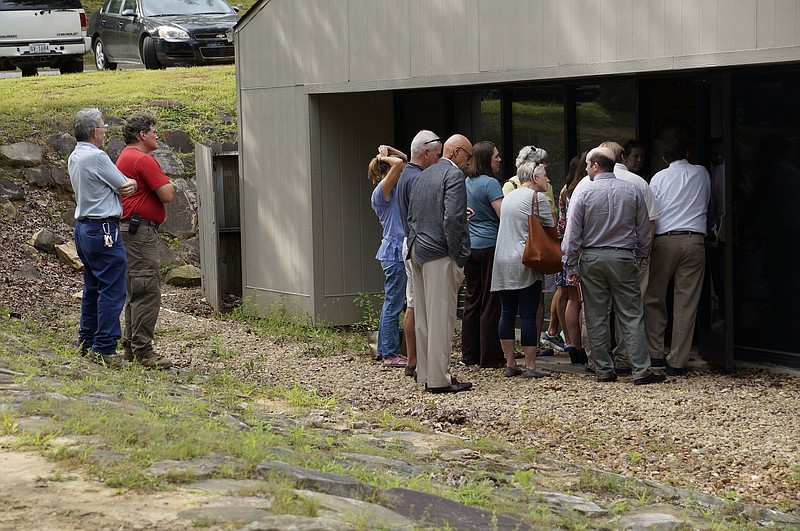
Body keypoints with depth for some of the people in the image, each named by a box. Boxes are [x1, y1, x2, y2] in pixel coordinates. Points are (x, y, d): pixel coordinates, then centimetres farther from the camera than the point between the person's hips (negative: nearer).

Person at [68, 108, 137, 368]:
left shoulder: (74, 157, 13)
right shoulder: (97, 157, -17)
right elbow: (126, 187, -8)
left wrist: (125, 182, -5)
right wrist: (131, 183, 13)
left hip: (83, 227, 10)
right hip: (103, 229, -10)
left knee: (93, 288, 16)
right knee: (112, 290, -8)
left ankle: (87, 343, 20)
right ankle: (104, 349, -10)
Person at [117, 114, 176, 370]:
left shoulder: (125, 157, 19)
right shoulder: (143, 160, -14)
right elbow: (167, 195, -18)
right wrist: (169, 185, 4)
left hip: (131, 229, 11)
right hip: (140, 230, -11)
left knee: (136, 291, 15)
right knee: (147, 291, -11)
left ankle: (131, 347, 20)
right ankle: (143, 351, -13)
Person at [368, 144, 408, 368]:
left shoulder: (393, 191, 14)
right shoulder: (381, 192, -12)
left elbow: (404, 161, 22)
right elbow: (398, 164, -24)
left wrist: (386, 155, 9)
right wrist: (385, 157, -6)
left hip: (395, 254, 10)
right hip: (395, 253, -10)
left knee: (391, 304, 13)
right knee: (393, 305, -6)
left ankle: (387, 350, 18)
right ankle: (390, 355, -3)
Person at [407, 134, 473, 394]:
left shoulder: (422, 175, 17)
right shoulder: (454, 175, -9)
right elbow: (452, 219, -18)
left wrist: (415, 246, 17)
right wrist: (459, 257, -14)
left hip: (418, 252, 9)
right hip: (440, 254, -9)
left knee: (424, 316, 12)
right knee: (441, 316, -7)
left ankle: (426, 373, 17)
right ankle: (438, 378, -6)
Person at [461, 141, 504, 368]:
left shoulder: (465, 183, 11)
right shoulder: (490, 183, -12)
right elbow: (504, 215, -18)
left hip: (470, 247, 7)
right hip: (491, 246, -7)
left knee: (472, 300, 11)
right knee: (491, 303, -2)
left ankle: (469, 355, 15)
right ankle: (490, 357, 0)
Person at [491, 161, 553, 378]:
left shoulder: (509, 197, 15)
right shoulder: (537, 198, -7)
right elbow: (551, 229, -3)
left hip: (502, 264, 7)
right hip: (525, 263, -7)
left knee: (507, 313, 8)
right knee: (528, 315, -5)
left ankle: (510, 364, 11)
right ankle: (530, 366, -4)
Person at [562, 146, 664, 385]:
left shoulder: (583, 193, -4)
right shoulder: (632, 191, 2)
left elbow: (572, 234, -4)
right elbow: (644, 231, 6)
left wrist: (571, 267, 2)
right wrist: (639, 258, 17)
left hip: (591, 258, -1)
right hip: (624, 258, 1)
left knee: (596, 318, 6)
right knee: (632, 316, 1)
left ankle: (604, 370, 8)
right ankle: (641, 371, -3)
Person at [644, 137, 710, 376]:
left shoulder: (659, 177, 6)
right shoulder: (701, 173, 10)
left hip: (664, 240, -1)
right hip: (694, 239, 1)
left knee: (654, 299, 11)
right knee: (686, 303, 0)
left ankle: (655, 353, 8)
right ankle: (677, 362, -1)